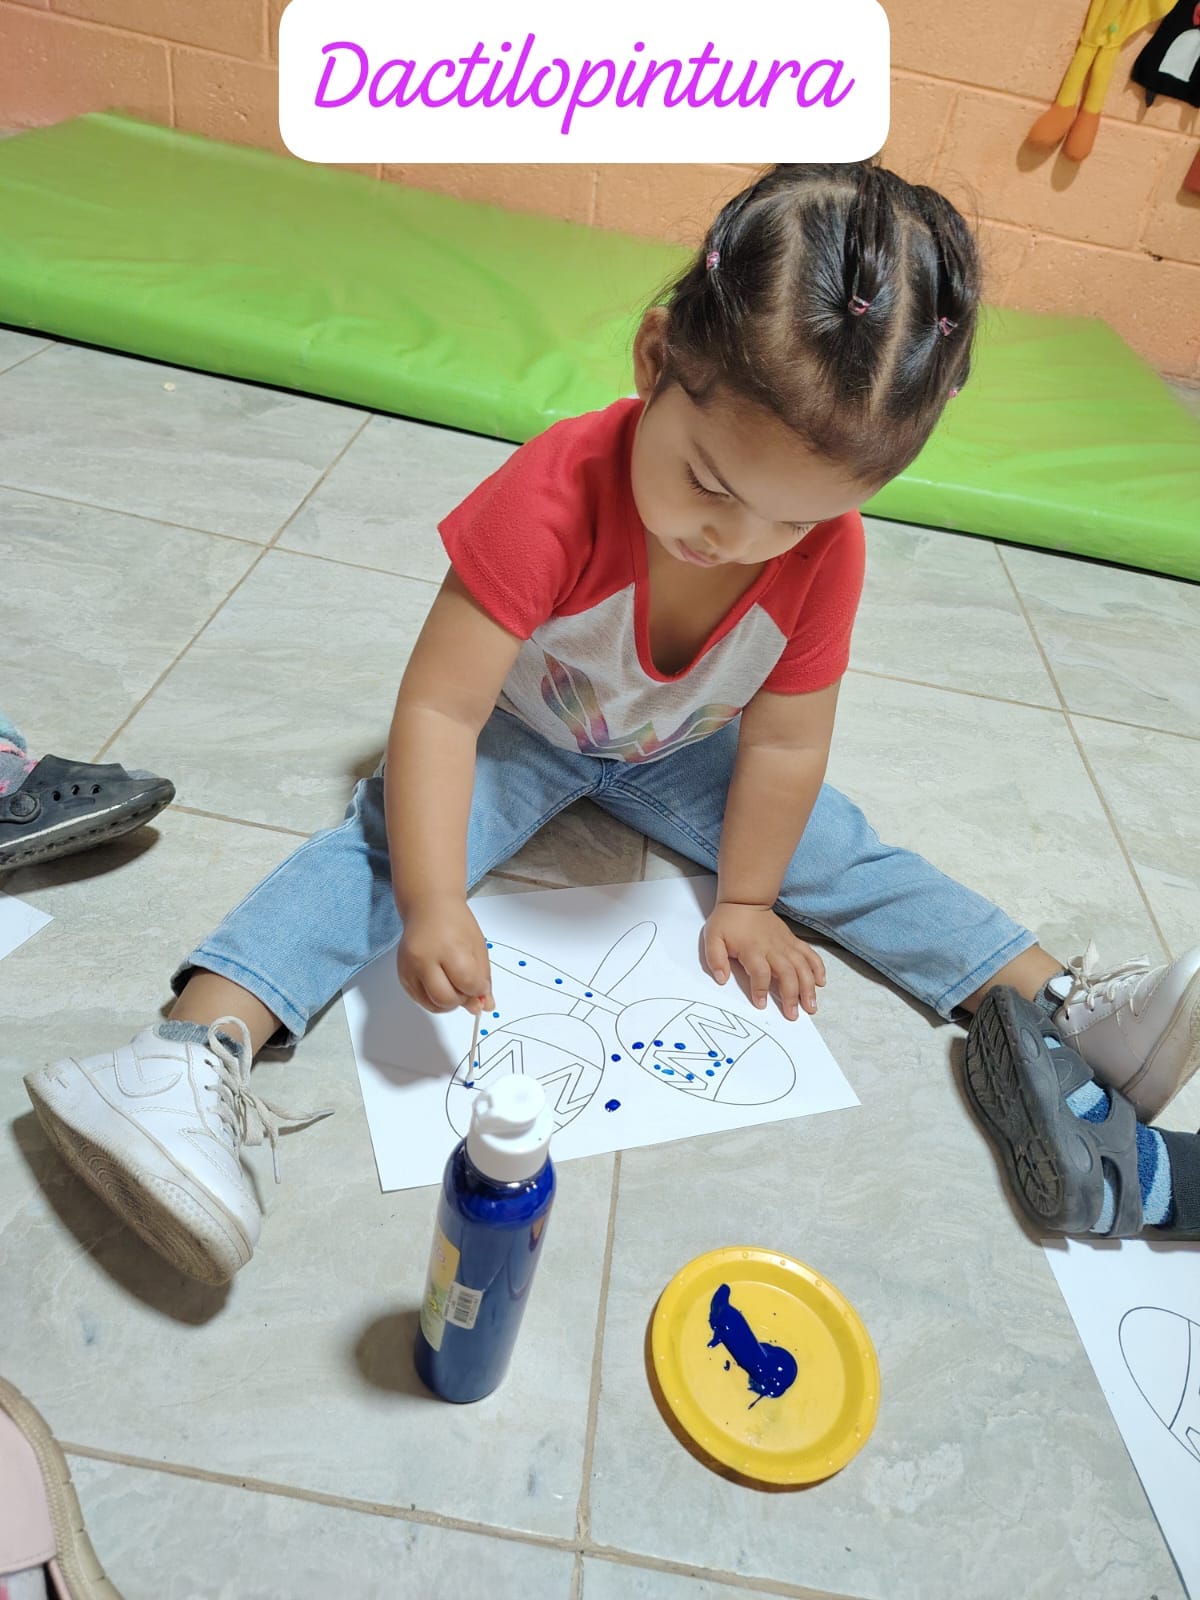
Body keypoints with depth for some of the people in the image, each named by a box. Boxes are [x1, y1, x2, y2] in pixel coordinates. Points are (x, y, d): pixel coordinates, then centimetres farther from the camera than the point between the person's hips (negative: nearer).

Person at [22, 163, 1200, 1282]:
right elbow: (439, 708, -37)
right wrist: (433, 905, -46)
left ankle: (1061, 1002, 3)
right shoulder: (556, 494, -35)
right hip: (519, 729, -2)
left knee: (840, 854, -5)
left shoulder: (826, 547, -23)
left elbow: (782, 744, -14)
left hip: (677, 749, 3)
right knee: (385, 841, -27)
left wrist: (745, 904, -10)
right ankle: (197, 1047, -32)